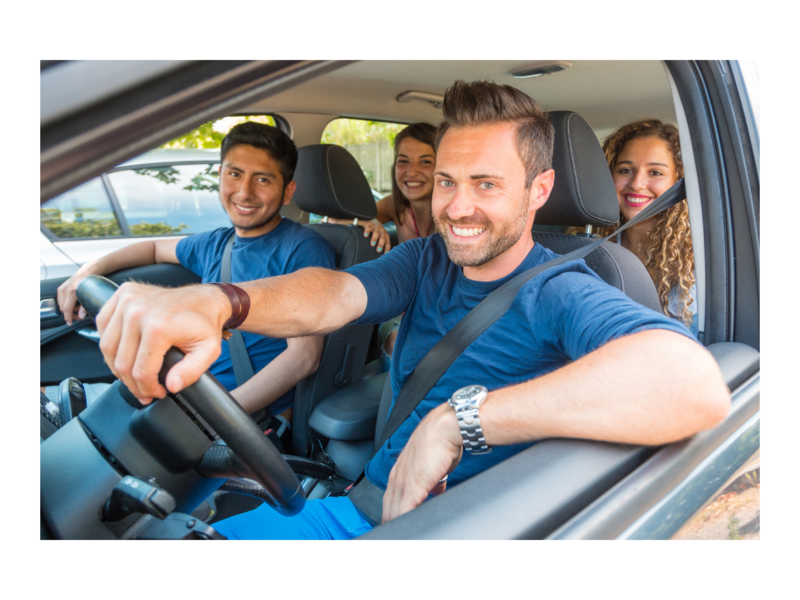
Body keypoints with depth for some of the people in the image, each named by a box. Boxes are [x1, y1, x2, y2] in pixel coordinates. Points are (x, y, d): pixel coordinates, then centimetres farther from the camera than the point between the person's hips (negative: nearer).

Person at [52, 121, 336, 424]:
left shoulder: (304, 249, -13)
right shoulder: (215, 244, 10)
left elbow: (304, 356, -20)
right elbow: (155, 247, 32)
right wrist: (92, 269, 13)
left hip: (257, 415, -7)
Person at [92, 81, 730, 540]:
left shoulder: (559, 293, -17)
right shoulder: (426, 259, 1)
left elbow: (697, 385, -37)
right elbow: (333, 296, -18)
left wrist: (456, 418, -37)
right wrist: (214, 301, -40)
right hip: (365, 505, 6)